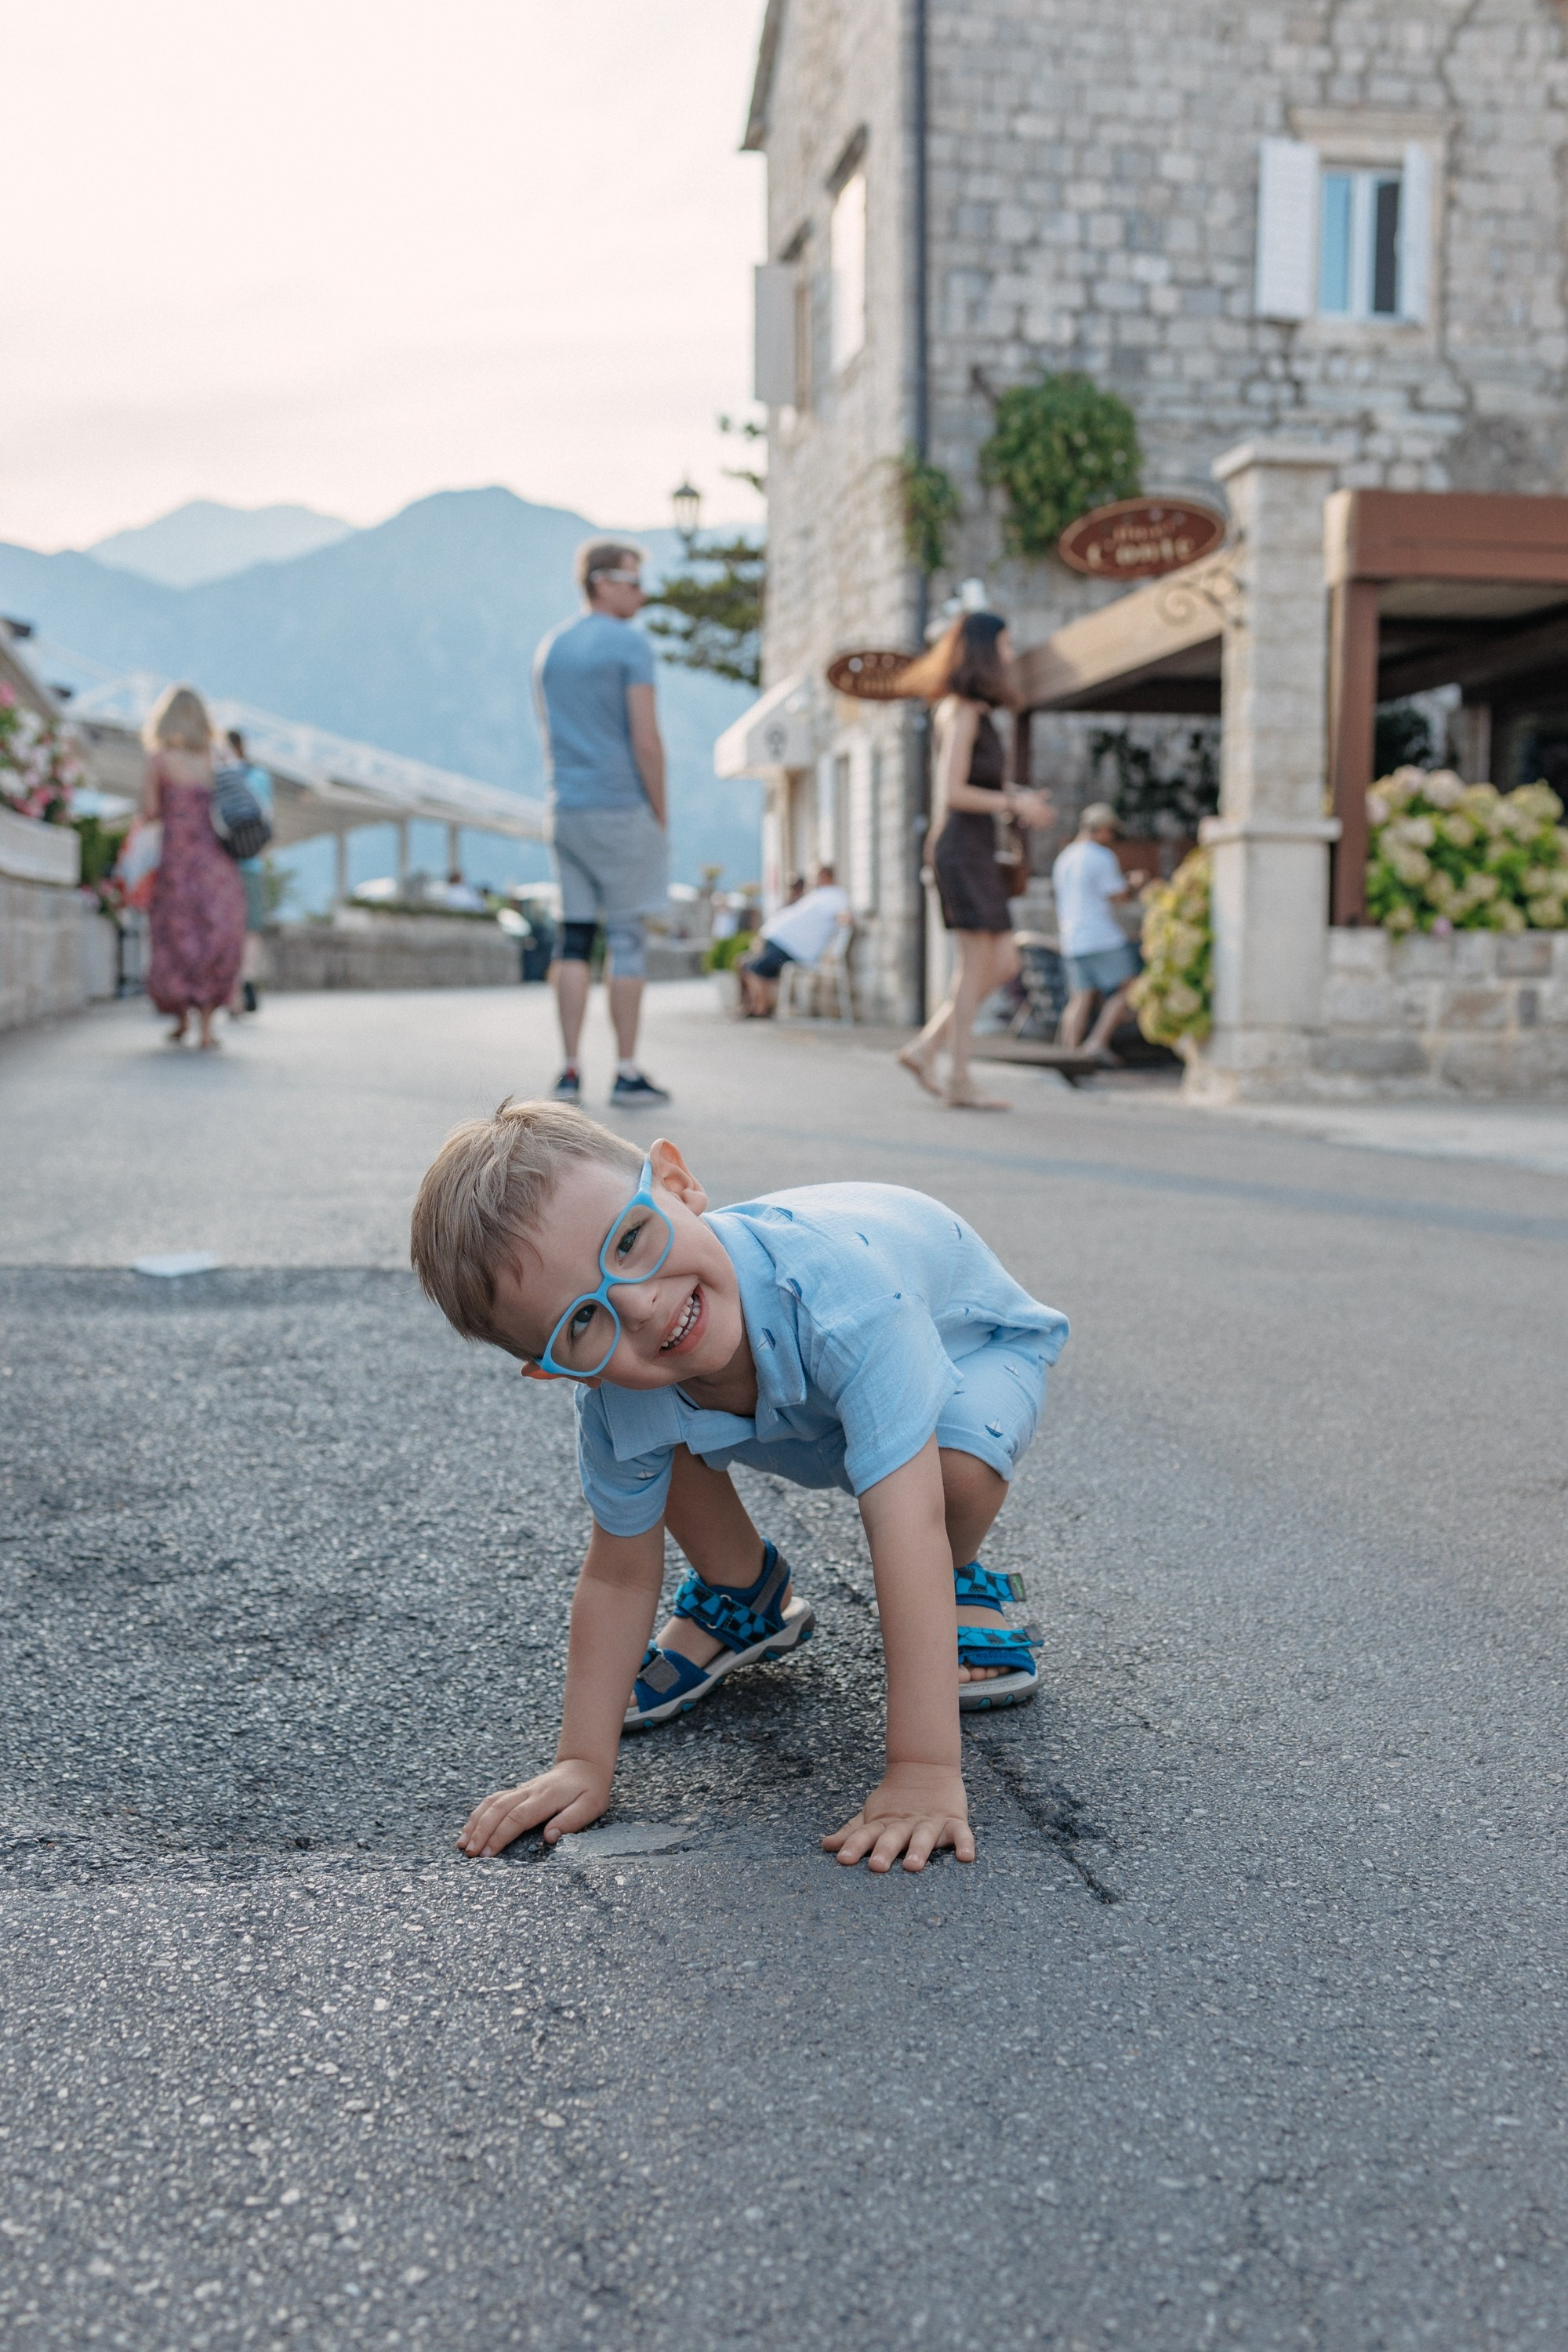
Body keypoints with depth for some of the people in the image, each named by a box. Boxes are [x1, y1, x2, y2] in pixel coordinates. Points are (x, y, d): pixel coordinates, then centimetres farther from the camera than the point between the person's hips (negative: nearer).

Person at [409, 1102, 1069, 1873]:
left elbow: (905, 1523, -51)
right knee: (653, 1427, -17)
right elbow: (619, 1576, -16)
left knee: (959, 1462, -36)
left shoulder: (833, 1282, -48)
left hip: (970, 1340, -4)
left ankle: (958, 1585, 1)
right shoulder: (616, 1403, -30)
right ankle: (745, 1598, 12)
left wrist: (924, 1772, -53)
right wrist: (582, 1764, -19)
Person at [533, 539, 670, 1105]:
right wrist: (660, 816, -5)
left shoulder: (549, 648, 15)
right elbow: (646, 740, -13)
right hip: (622, 808, -6)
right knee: (628, 941, -2)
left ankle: (570, 1071, 6)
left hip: (566, 809, 7)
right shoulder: (630, 644, -8)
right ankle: (628, 1073, 1)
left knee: (575, 941, 7)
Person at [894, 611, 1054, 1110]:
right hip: (963, 849, -9)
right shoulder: (962, 711, -10)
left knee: (1004, 965, 8)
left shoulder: (970, 711, 18)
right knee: (976, 967, -7)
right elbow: (951, 793, -17)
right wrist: (1014, 804, -11)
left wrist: (1018, 796, 9)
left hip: (976, 851, 9)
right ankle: (960, 1083, -2)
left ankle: (925, 1049, 10)